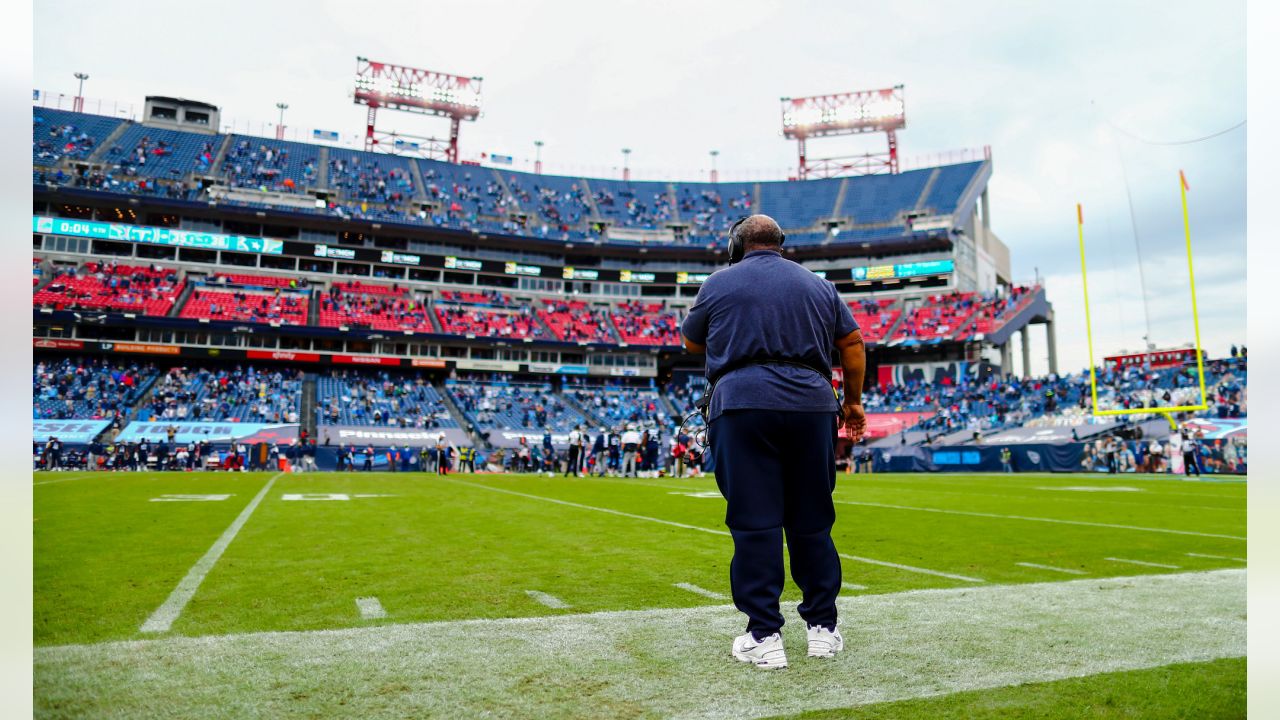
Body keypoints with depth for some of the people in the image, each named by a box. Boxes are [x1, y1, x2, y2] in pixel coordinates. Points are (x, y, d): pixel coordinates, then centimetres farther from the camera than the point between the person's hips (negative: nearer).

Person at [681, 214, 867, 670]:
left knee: (755, 522, -2)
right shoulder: (818, 285, 17)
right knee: (812, 522, 10)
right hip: (812, 405, 3)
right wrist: (852, 402, 21)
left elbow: (692, 344, 19)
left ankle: (764, 637, 0)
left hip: (743, 403, -3)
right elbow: (853, 344, 15)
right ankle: (822, 629, 17)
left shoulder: (719, 283, 10)